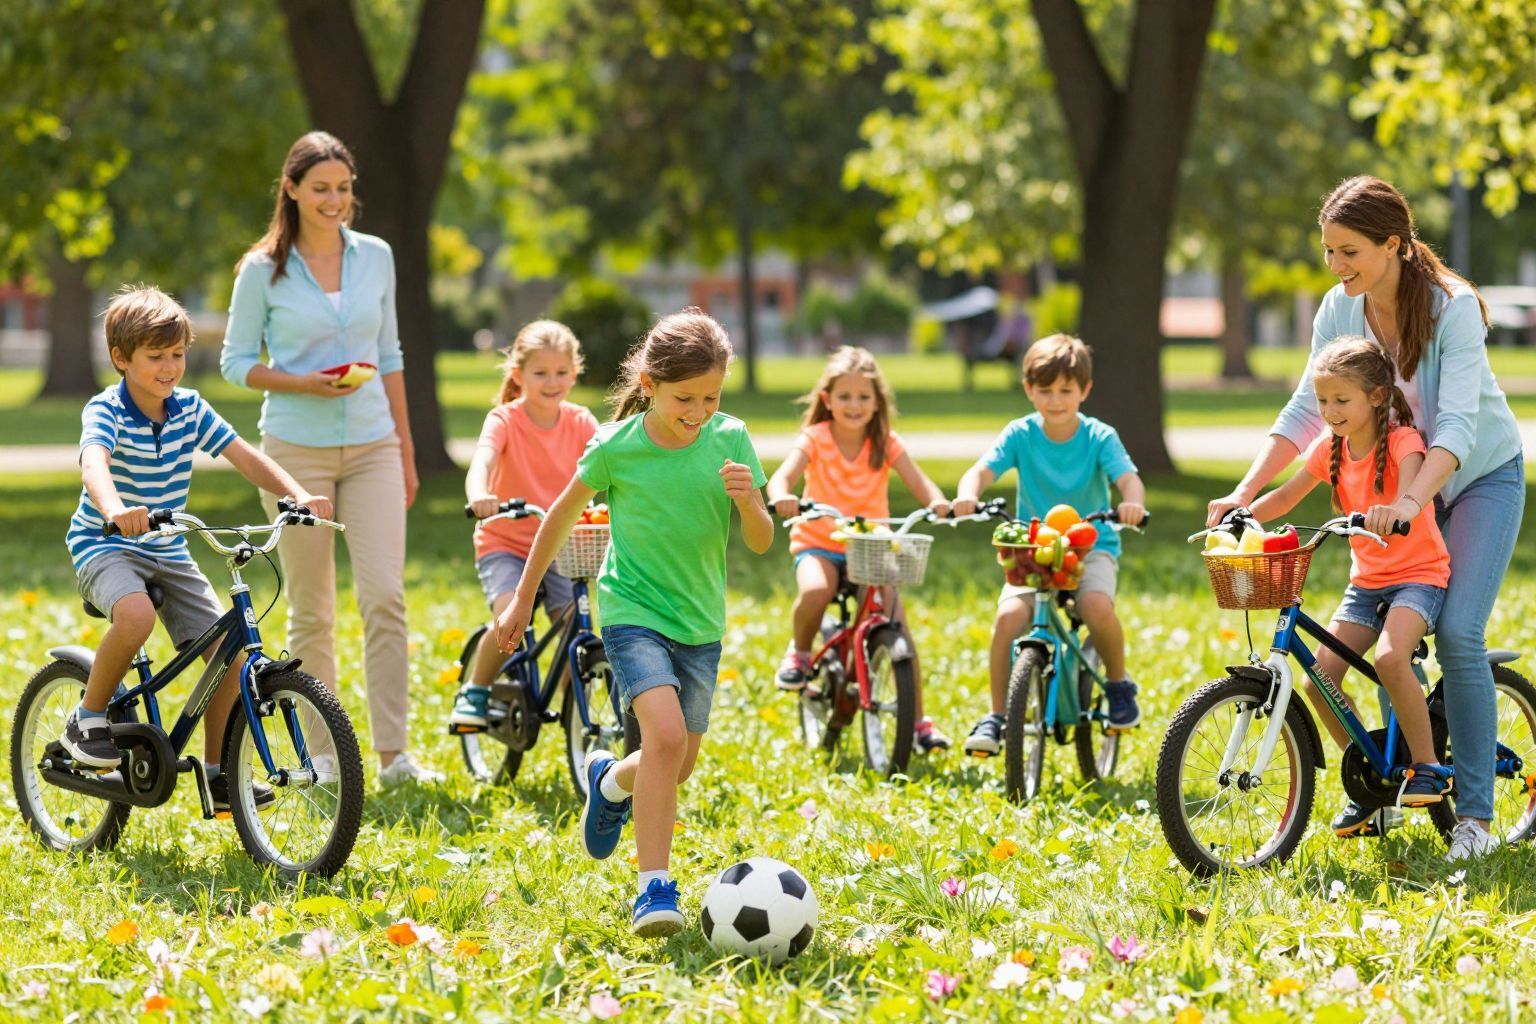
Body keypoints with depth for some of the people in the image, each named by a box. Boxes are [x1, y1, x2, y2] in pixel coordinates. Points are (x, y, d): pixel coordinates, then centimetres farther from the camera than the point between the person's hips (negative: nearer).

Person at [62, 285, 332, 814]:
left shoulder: (190, 409, 0)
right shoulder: (105, 411, -16)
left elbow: (246, 457, -4)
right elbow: (94, 464, -36)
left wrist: (298, 494, -22)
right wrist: (115, 509, -58)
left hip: (167, 552, 6)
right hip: (105, 546, -6)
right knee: (136, 615, -37)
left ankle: (218, 773, 7)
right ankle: (87, 720, -14)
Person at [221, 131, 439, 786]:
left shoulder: (375, 258, 7)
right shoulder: (264, 271, -2)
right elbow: (236, 362, 2)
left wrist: (405, 453, 14)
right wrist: (305, 383, -15)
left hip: (371, 447, 2)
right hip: (297, 450, -2)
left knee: (385, 595, -10)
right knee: (311, 612, 3)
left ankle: (393, 755, -8)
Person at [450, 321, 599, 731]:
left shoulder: (580, 423, -1)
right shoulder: (505, 420, -12)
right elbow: (482, 459, -31)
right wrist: (479, 496, -54)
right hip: (505, 544, -3)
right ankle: (474, 693, -4)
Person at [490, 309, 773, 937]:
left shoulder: (729, 440, -7)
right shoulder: (616, 448, -13)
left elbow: (761, 543, -3)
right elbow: (563, 516, 3)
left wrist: (748, 501, -25)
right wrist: (523, 598, 9)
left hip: (700, 621, 4)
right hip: (633, 610, -4)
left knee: (678, 765, 13)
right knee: (666, 735, -26)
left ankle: (610, 782, 48)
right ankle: (654, 887, -22)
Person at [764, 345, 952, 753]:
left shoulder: (886, 443, -3)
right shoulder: (816, 438, -8)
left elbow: (918, 482, -15)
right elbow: (783, 476, -24)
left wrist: (938, 501, -39)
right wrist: (781, 496, -49)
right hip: (819, 542, -1)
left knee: (897, 625, -15)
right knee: (815, 592, -35)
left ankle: (918, 721, -3)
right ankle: (799, 652, -2)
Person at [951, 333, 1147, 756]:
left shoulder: (1099, 437, -7)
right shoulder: (1020, 435, -4)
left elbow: (1128, 478, -21)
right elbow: (983, 470, -17)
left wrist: (1133, 503, -46)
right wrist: (967, 495, -41)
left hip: (1092, 545, -1)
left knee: (1097, 607, -32)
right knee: (1008, 615, -25)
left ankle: (1118, 685, -3)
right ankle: (995, 716, -11)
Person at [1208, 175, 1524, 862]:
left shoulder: (1453, 307, -26)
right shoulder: (1341, 310, -10)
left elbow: (1458, 424, -34)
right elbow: (1306, 411, -8)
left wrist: (1411, 501, -49)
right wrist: (1243, 494, -18)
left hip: (1482, 476, -5)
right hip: (1400, 477, 5)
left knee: (1458, 632, -18)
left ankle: (1476, 812, -11)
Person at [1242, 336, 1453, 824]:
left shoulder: (1402, 441, -15)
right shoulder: (1330, 450, 3)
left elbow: (1410, 489, -35)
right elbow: (1286, 496, 12)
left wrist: (1393, 511, -57)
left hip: (1418, 574, -6)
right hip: (1366, 580, 6)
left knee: (1390, 658, -33)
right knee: (1320, 678, -10)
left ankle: (1427, 766, -15)